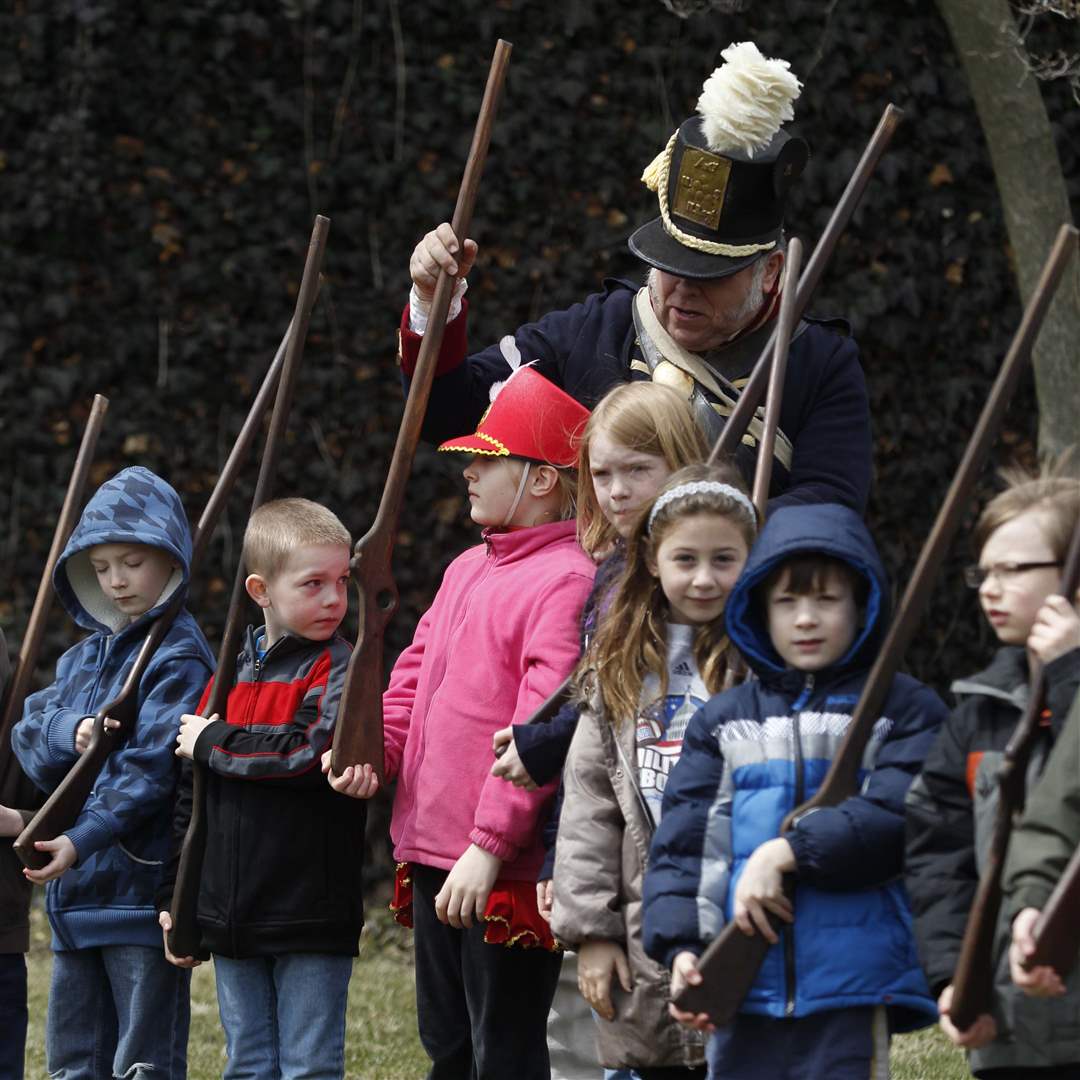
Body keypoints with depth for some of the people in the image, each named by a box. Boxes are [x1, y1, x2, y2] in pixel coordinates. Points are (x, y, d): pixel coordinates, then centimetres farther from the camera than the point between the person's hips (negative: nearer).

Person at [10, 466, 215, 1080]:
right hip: (74, 891, 8)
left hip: (144, 885, -8)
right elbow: (29, 734, 8)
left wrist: (82, 840, -24)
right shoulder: (85, 656, 16)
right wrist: (69, 733, -15)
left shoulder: (179, 658, -8)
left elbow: (152, 769, -17)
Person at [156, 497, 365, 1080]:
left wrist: (214, 742, -12)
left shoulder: (338, 667, -7)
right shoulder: (232, 671, 11)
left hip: (310, 920, -6)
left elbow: (315, 752, -25)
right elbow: (189, 793, 16)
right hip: (232, 919, 6)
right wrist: (173, 898, 15)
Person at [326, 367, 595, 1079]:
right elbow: (417, 674, 22)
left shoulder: (568, 581, -14)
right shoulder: (466, 571, 16)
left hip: (506, 873, -9)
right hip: (432, 856, 9)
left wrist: (489, 845, -24)